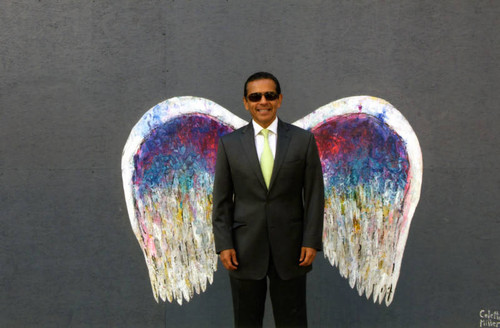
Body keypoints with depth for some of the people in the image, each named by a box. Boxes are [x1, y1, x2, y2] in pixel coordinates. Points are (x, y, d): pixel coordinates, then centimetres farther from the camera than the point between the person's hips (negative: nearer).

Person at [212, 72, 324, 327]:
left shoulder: (303, 140, 0)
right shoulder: (229, 143, 2)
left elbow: (314, 194, 0)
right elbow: (221, 199, 2)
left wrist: (312, 241, -5)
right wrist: (223, 244, -4)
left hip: (290, 248, 0)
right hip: (245, 248, 1)